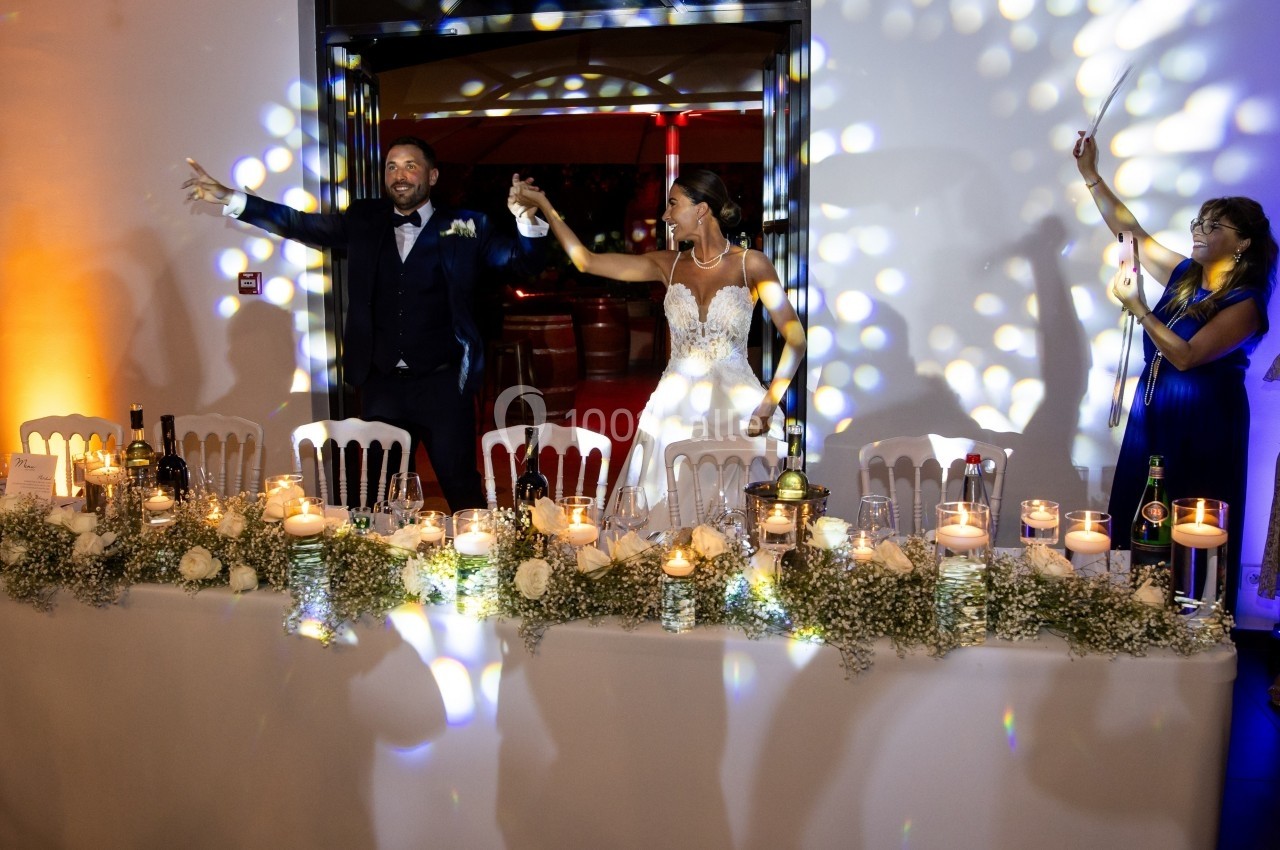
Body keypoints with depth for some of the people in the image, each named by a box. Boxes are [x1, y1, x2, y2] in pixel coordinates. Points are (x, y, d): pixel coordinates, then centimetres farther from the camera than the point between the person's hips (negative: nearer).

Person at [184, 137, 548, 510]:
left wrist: (527, 220, -30)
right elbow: (302, 224, 4)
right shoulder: (364, 220, 8)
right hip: (381, 384, 4)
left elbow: (523, 259, -8)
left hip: (443, 385, -3)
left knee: (460, 487, 5)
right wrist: (229, 198, -7)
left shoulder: (465, 227, -1)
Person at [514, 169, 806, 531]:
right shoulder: (669, 265, 8)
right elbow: (587, 261, 8)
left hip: (735, 407, -3)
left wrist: (768, 404, -15)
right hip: (675, 406, 3)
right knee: (666, 517, 1)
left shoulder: (750, 264, -3)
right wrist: (544, 205, 10)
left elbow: (795, 339, -6)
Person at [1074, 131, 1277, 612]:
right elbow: (1129, 229, 7)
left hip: (1202, 423, -7)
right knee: (1134, 521, 11)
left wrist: (1138, 308, -20)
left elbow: (1186, 355, -22)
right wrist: (1090, 174, 1)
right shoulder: (1181, 274, 6)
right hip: (1152, 411, 7)